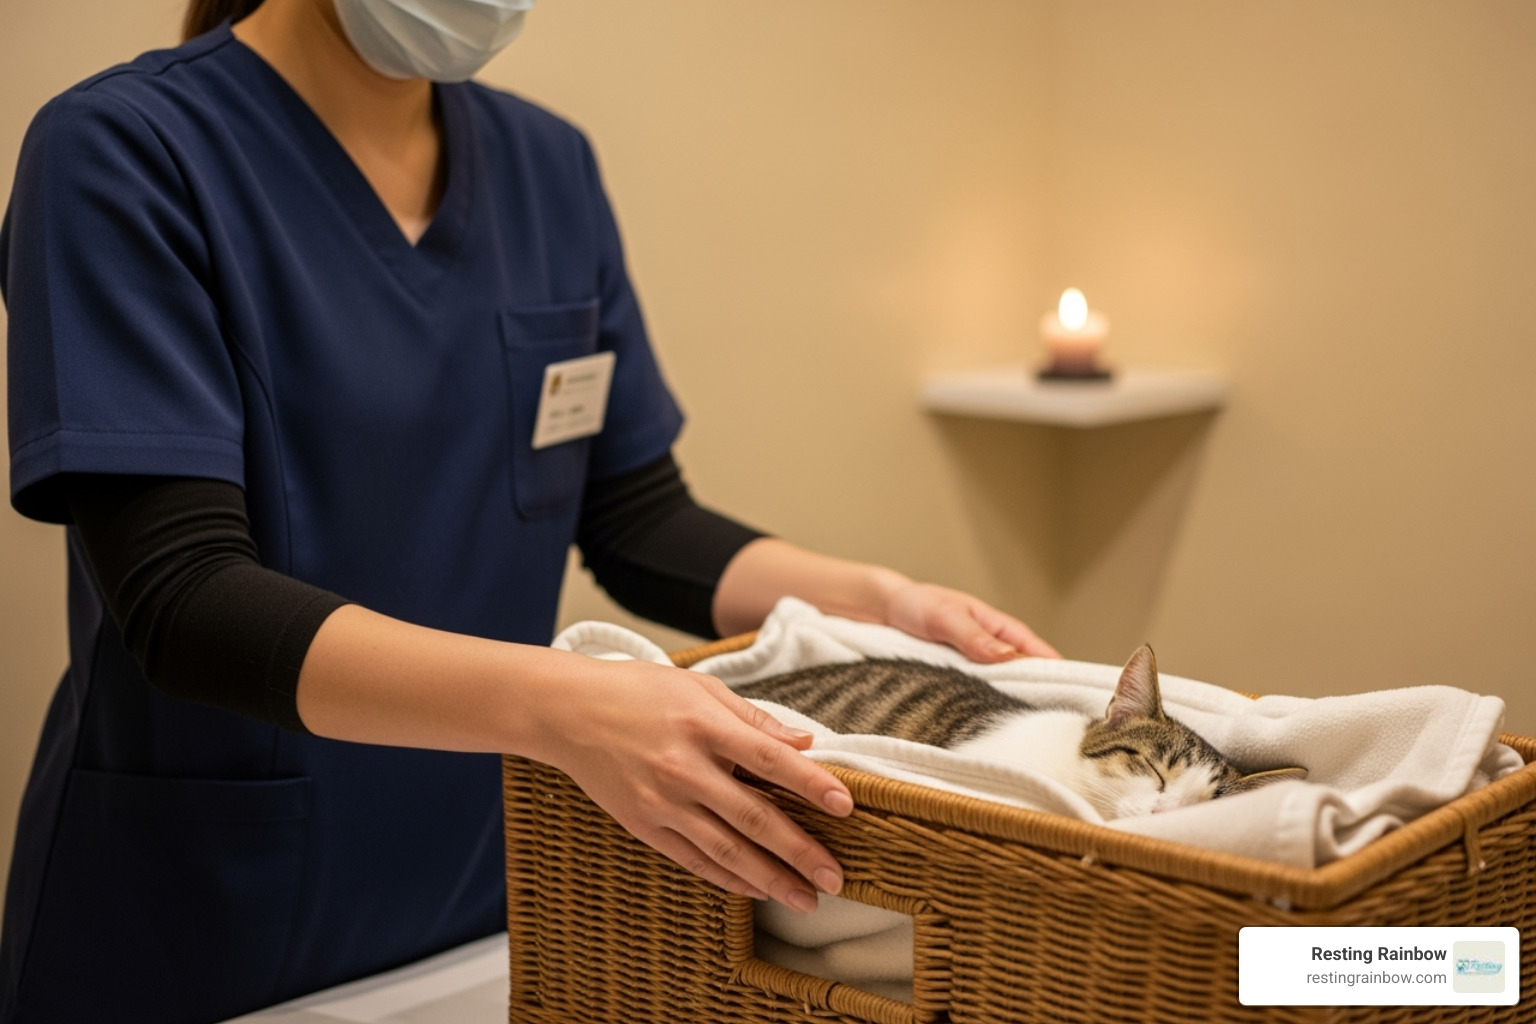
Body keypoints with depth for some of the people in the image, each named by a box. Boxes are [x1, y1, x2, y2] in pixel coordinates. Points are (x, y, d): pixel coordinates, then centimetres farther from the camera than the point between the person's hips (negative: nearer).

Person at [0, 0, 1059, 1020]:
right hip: (196, 929, -5)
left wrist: (872, 599, -10)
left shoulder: (551, 167, 3)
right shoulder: (125, 152, -14)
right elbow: (180, 596, -23)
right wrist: (556, 705, -36)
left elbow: (640, 522, 6)